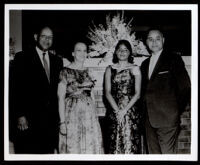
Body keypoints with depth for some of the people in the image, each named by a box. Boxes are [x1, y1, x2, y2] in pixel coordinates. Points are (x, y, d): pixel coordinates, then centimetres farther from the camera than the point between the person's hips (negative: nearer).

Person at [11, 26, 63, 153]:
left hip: (52, 118, 4)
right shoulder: (22, 58, 0)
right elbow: (17, 88, -5)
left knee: (49, 151, 3)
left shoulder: (57, 61, 14)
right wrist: (20, 115, -12)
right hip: (29, 119, -4)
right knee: (28, 152, 0)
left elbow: (58, 89, 14)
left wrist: (58, 116, 7)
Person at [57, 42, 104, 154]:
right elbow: (61, 98, -7)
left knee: (91, 146, 6)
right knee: (72, 148, 1)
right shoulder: (66, 72, -4)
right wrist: (62, 121, -13)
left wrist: (95, 116, 10)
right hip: (72, 114, -5)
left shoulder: (88, 72, 11)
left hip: (89, 114, 5)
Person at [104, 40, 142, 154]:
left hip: (131, 109, -1)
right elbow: (107, 93, 3)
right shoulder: (110, 69, 10)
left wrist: (125, 110, -11)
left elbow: (137, 93, 0)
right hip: (114, 110, 1)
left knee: (130, 143, -4)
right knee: (115, 143, 0)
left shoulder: (135, 69, 6)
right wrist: (117, 110, -10)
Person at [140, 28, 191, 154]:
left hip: (167, 119, -6)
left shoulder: (173, 59, -1)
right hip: (149, 119, 6)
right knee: (153, 153, 10)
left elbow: (185, 87, -4)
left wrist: (175, 110, -3)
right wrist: (145, 112, 8)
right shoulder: (145, 64, 18)